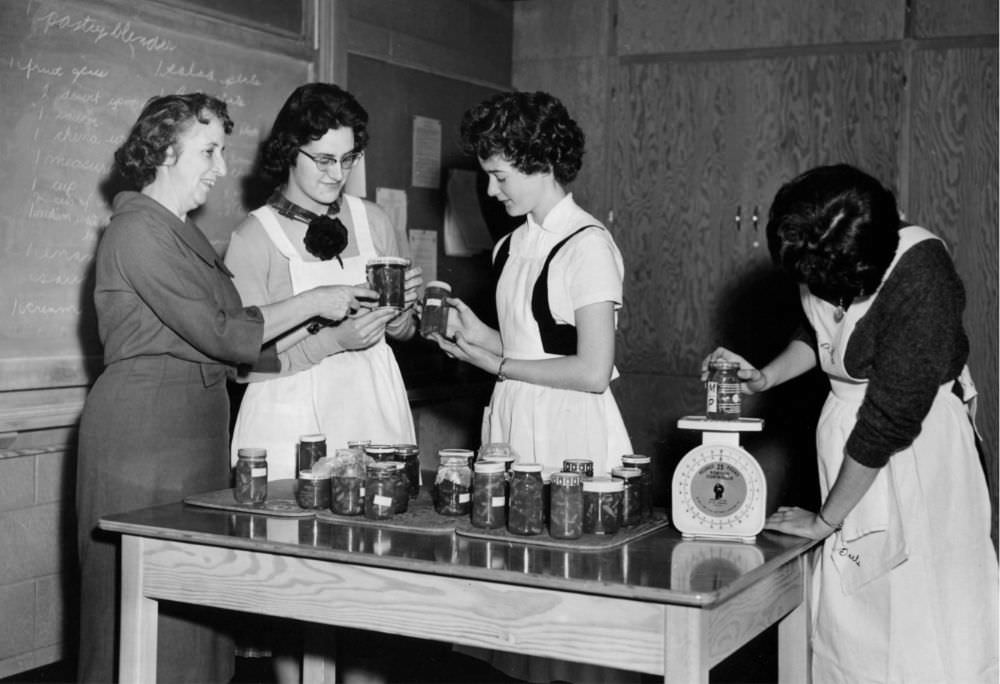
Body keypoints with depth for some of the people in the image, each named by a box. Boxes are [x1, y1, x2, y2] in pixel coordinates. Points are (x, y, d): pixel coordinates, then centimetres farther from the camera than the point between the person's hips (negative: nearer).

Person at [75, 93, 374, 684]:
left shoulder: (183, 234, 18)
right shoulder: (138, 230, -12)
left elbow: (230, 346, 13)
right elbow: (216, 334, -16)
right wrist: (313, 303, -9)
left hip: (196, 424, 9)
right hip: (144, 428, -9)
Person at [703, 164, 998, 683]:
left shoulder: (921, 278, -27)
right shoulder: (821, 266, -5)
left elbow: (892, 419, -23)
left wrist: (825, 519, -15)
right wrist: (764, 378, 2)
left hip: (917, 446, -6)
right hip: (846, 432, 7)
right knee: (851, 619, 8)